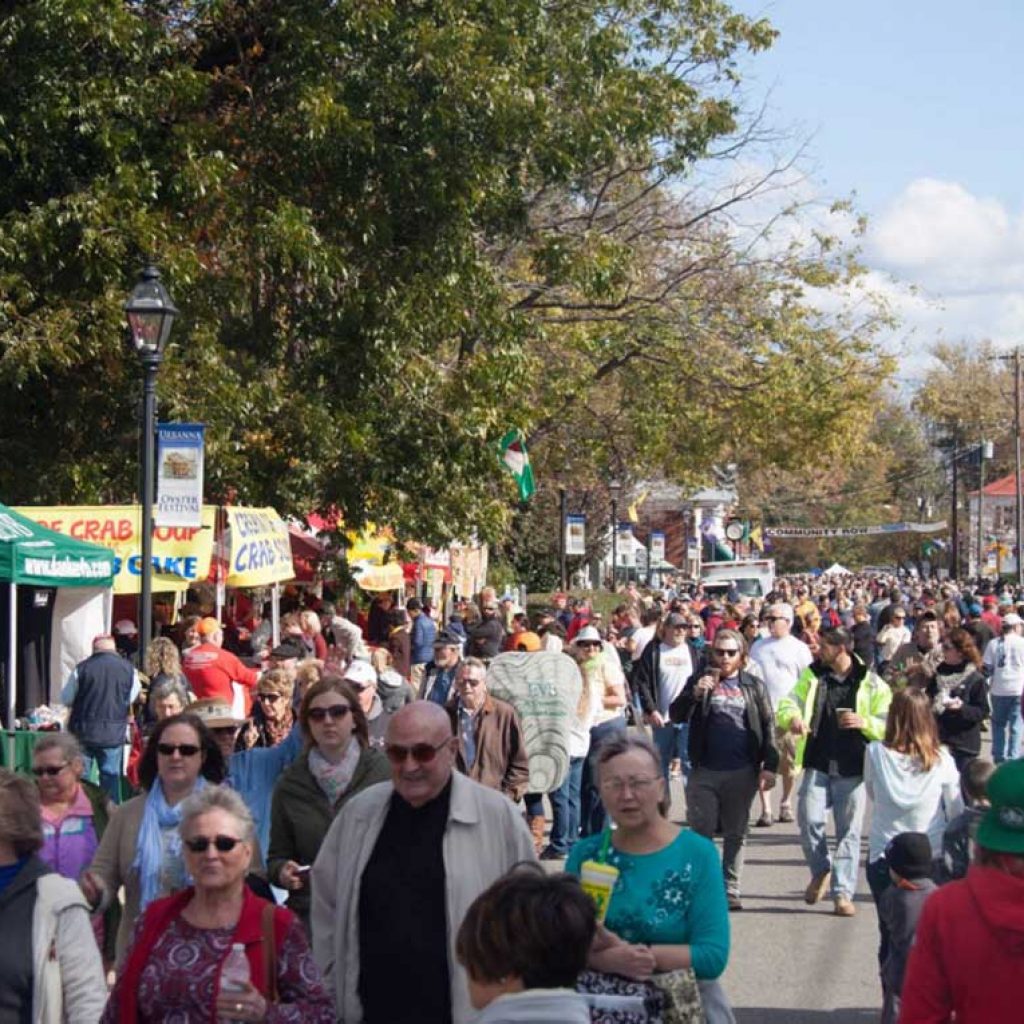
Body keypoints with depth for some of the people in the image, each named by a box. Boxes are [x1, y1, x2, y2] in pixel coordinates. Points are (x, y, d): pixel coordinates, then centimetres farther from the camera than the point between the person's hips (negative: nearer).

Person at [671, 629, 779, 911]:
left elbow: (768, 726, 6)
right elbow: (675, 715, -2)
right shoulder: (699, 682, 6)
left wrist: (769, 766, -3)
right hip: (705, 771, -1)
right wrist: (695, 694, -19)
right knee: (701, 831, 1)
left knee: (736, 833, 8)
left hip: (742, 772, 1)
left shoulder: (754, 687, 7)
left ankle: (730, 889, 16)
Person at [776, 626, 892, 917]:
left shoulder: (871, 684, 0)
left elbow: (889, 726, 0)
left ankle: (843, 893, 8)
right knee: (809, 820, -8)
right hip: (817, 765, 2)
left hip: (852, 769, -2)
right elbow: (788, 703, 2)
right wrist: (792, 717, -21)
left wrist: (865, 722, -20)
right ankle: (821, 870, 18)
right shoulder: (812, 675, 9)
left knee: (849, 832, 1)